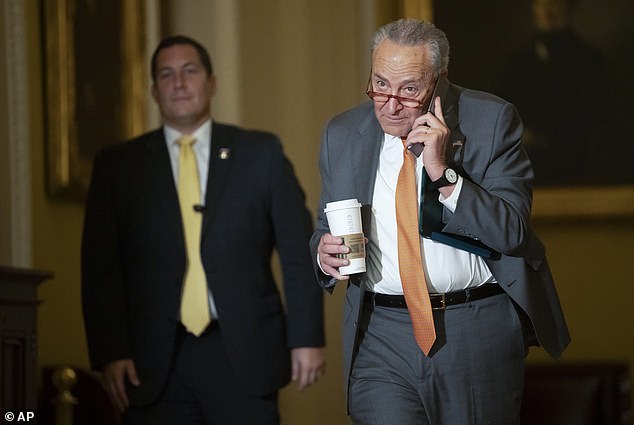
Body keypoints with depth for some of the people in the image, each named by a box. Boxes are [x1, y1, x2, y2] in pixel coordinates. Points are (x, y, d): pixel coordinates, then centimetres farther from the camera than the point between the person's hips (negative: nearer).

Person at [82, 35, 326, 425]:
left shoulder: (261, 153, 8)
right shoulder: (118, 165, 8)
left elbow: (299, 251, 5)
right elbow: (101, 269, 4)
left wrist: (307, 338, -2)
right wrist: (110, 352, -5)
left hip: (244, 354, 0)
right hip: (155, 365, 0)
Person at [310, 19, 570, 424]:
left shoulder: (491, 121, -4)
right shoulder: (342, 133, 6)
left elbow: (512, 231, -10)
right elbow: (326, 228, 16)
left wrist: (443, 174, -21)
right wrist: (325, 251, -8)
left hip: (479, 334, -1)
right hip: (380, 341, 1)